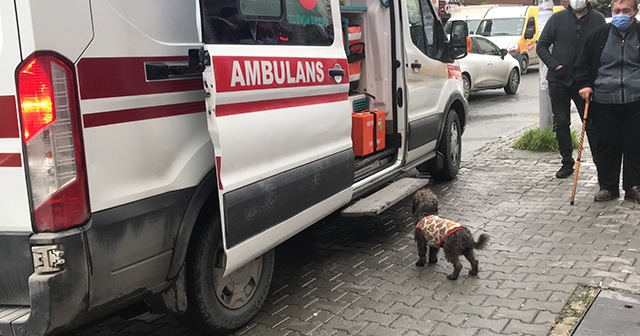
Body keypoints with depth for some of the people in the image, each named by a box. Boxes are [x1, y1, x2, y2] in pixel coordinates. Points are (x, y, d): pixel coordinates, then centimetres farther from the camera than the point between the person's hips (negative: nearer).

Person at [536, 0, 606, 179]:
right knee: (561, 123, 6)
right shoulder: (558, 18, 2)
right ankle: (567, 163, 18)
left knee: (592, 123, 1)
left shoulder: (598, 19, 2)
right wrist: (555, 65, -9)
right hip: (558, 81, 1)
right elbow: (541, 46, 5)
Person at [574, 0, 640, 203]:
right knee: (606, 146, 5)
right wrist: (585, 85, -3)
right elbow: (583, 64, 11)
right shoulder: (599, 36, 4)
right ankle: (608, 186, 17)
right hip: (604, 102, 1)